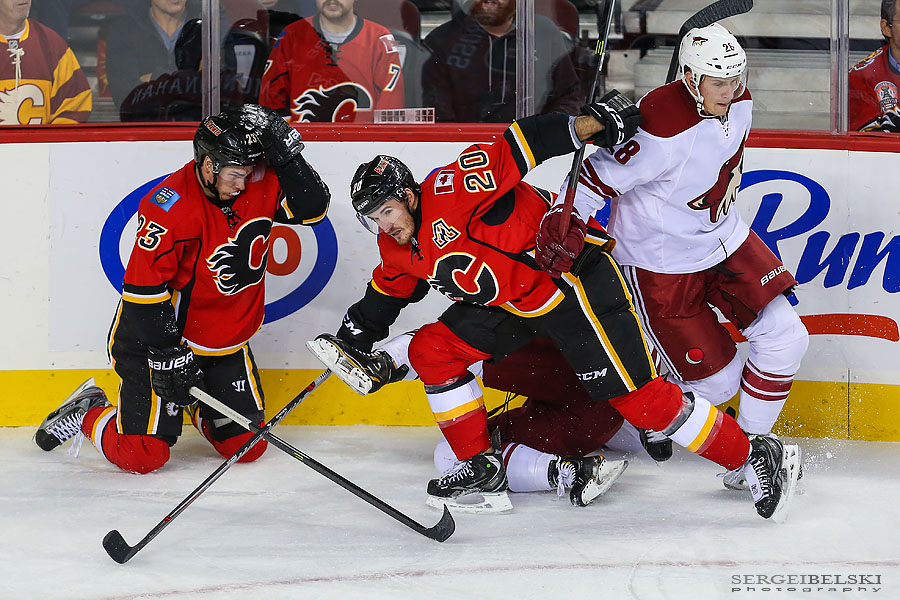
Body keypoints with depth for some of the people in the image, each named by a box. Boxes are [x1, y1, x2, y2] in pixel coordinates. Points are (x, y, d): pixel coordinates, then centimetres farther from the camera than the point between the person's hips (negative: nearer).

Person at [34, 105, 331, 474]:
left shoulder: (260, 187, -8)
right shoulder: (169, 204, -26)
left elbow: (312, 207, -11)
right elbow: (144, 288, -26)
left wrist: (284, 151, -23)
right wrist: (169, 355, -25)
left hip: (227, 341, 6)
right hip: (157, 333, -6)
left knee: (247, 446, 5)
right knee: (142, 455, -11)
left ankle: (197, 407, 35)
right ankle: (87, 414, 19)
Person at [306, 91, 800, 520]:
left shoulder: (449, 192, -21)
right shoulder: (399, 252, 6)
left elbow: (518, 146, -26)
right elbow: (387, 291, 27)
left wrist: (587, 124, -33)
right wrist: (353, 337, 24)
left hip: (573, 281, -9)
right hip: (512, 303, 9)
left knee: (637, 396, -15)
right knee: (430, 349, 0)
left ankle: (757, 458, -7)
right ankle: (480, 469, 7)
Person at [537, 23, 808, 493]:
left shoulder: (737, 103, -6)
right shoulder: (664, 129, -31)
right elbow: (596, 177, -27)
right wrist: (568, 225, -40)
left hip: (723, 239, 8)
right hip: (659, 260, -7)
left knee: (784, 337, -3)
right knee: (715, 381, -5)